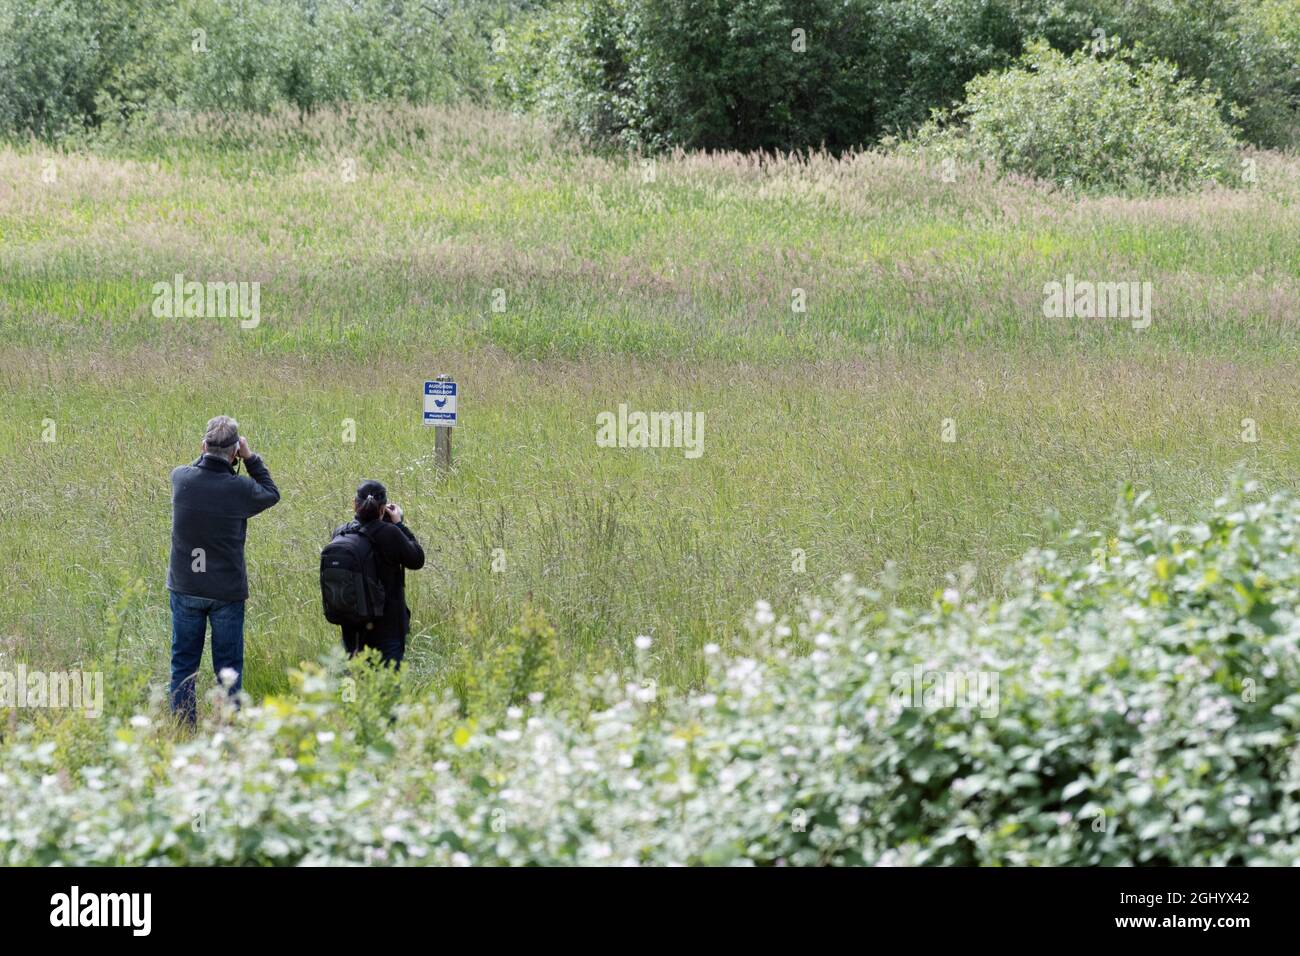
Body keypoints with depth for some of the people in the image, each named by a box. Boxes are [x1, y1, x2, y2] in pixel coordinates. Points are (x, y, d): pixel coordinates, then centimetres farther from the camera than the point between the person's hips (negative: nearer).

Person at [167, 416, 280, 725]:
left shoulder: (181, 478, -12)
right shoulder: (241, 489, -18)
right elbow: (272, 493, 3)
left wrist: (207, 454, 5)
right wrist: (250, 458, 1)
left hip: (185, 588, 2)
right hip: (227, 592, -2)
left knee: (183, 664, 12)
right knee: (228, 669, 9)